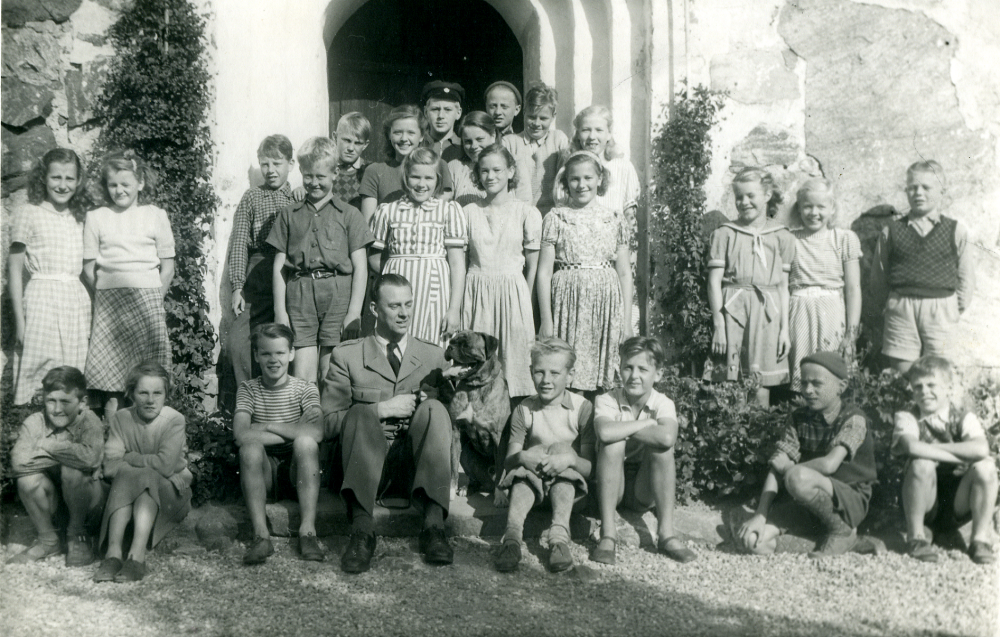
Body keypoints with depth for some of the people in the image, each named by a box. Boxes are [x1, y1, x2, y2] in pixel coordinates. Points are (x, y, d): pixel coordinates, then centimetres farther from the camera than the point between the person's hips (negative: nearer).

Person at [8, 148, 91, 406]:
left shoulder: (78, 218, 14)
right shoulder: (29, 213, 1)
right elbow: (14, 269, 0)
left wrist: (92, 315, 12)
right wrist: (19, 319, -7)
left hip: (77, 299, 4)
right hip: (42, 300, -4)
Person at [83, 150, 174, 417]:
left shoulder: (155, 216, 5)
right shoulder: (96, 217, 8)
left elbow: (167, 266, 6)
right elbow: (89, 267, 9)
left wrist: (155, 297, -1)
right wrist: (105, 293, 0)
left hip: (147, 297, -1)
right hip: (108, 301, 1)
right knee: (110, 361, -1)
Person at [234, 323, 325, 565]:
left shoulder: (305, 389, 1)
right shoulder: (248, 389, 3)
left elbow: (316, 433, -19)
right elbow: (241, 434, -16)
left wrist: (266, 426, -15)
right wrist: (293, 432, -17)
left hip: (298, 467, 0)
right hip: (263, 471, 1)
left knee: (306, 442, -30)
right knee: (250, 447, -29)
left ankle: (307, 531, -31)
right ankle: (261, 534, -32)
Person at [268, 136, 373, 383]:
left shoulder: (349, 214, 8)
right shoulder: (289, 215, 14)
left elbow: (360, 267, 4)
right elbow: (279, 266, 13)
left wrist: (354, 311, -4)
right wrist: (280, 310, 5)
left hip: (338, 293, -1)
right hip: (300, 295, 1)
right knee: (302, 377, -4)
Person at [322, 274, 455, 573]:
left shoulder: (434, 356, 19)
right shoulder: (346, 355, 12)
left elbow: (446, 419, 15)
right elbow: (328, 422, 3)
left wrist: (420, 410, -7)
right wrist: (382, 410, -7)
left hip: (418, 468, 1)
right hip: (365, 468, -1)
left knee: (434, 408, -26)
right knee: (360, 413, -29)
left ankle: (434, 525, -37)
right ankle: (362, 529, -41)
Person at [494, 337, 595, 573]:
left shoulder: (582, 408, -3)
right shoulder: (524, 410, 2)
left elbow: (589, 466, -8)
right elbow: (509, 460, -4)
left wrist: (570, 459, -30)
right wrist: (522, 457, -28)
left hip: (568, 485, -1)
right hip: (530, 483, 1)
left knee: (562, 449, -28)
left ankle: (559, 536, -45)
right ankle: (512, 534, -49)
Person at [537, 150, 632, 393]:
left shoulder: (615, 220, 9)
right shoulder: (555, 218, 3)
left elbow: (625, 273, 10)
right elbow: (544, 272, 0)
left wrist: (627, 321, 5)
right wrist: (546, 319, -5)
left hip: (607, 304, 2)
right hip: (568, 304, -2)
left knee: (603, 384, 1)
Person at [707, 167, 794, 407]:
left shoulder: (782, 237, 9)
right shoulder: (725, 234, 4)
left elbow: (783, 286, 10)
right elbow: (714, 281, 1)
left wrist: (785, 328, 6)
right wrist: (718, 324, -5)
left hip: (766, 313, 1)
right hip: (732, 308, -1)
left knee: (762, 385, 4)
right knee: (729, 383, -3)